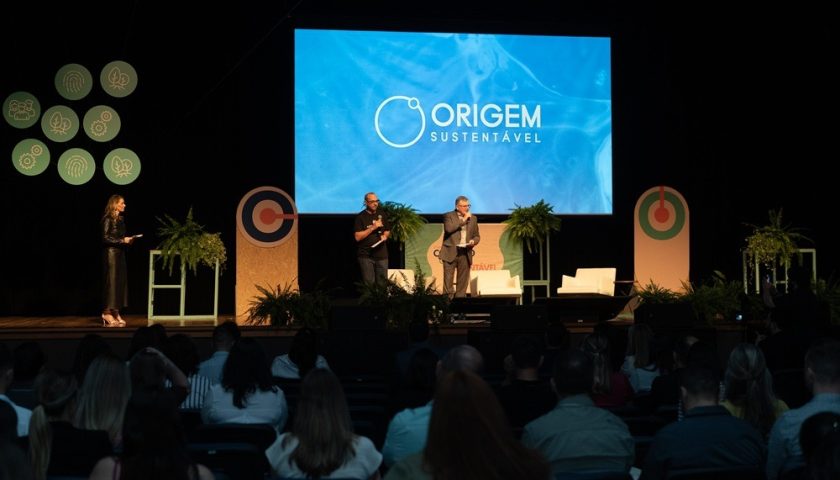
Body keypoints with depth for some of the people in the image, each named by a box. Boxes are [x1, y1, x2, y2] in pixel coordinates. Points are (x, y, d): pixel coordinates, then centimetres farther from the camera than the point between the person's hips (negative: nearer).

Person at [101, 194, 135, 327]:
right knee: (111, 281, -7)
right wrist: (122, 240, -16)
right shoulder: (108, 219, -10)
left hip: (120, 253, 8)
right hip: (110, 253, -8)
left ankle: (115, 312, 9)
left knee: (120, 281, 6)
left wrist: (128, 240, 0)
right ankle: (107, 313, -3)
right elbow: (105, 238, -16)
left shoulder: (121, 219, 13)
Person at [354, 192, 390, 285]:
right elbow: (358, 237, -13)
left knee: (383, 282, 6)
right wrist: (373, 227, -17)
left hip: (382, 254, 5)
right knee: (369, 283, -5)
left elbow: (387, 231, 23)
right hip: (366, 255, -4)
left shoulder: (381, 215, 10)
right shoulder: (361, 217, -5)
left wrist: (385, 236, 0)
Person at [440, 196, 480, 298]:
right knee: (448, 280, -5)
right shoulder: (449, 216, 2)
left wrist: (473, 241, -4)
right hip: (451, 252, -4)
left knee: (463, 281, 4)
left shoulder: (473, 218, 15)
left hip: (465, 253, 4)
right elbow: (449, 228, -17)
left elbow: (477, 236, 19)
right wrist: (463, 220, -12)